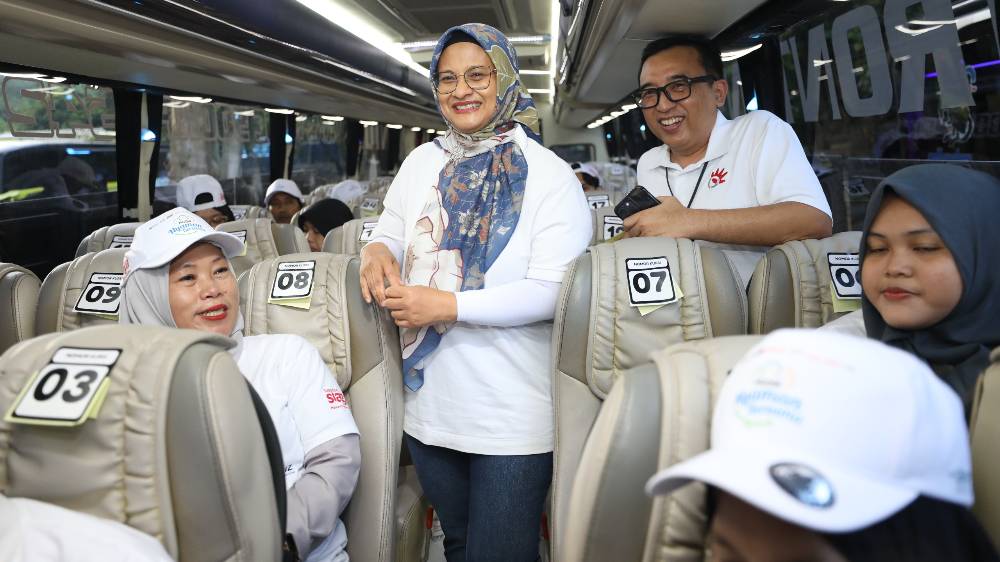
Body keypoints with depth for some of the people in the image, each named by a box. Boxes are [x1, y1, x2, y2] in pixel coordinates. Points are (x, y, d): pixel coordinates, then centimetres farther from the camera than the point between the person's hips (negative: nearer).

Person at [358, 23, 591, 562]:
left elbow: (554, 290, -17)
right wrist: (377, 250, -13)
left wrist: (449, 305, -25)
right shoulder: (422, 161, 7)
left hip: (514, 416, -5)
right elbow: (391, 233, 12)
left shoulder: (549, 174, -9)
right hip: (429, 403, 5)